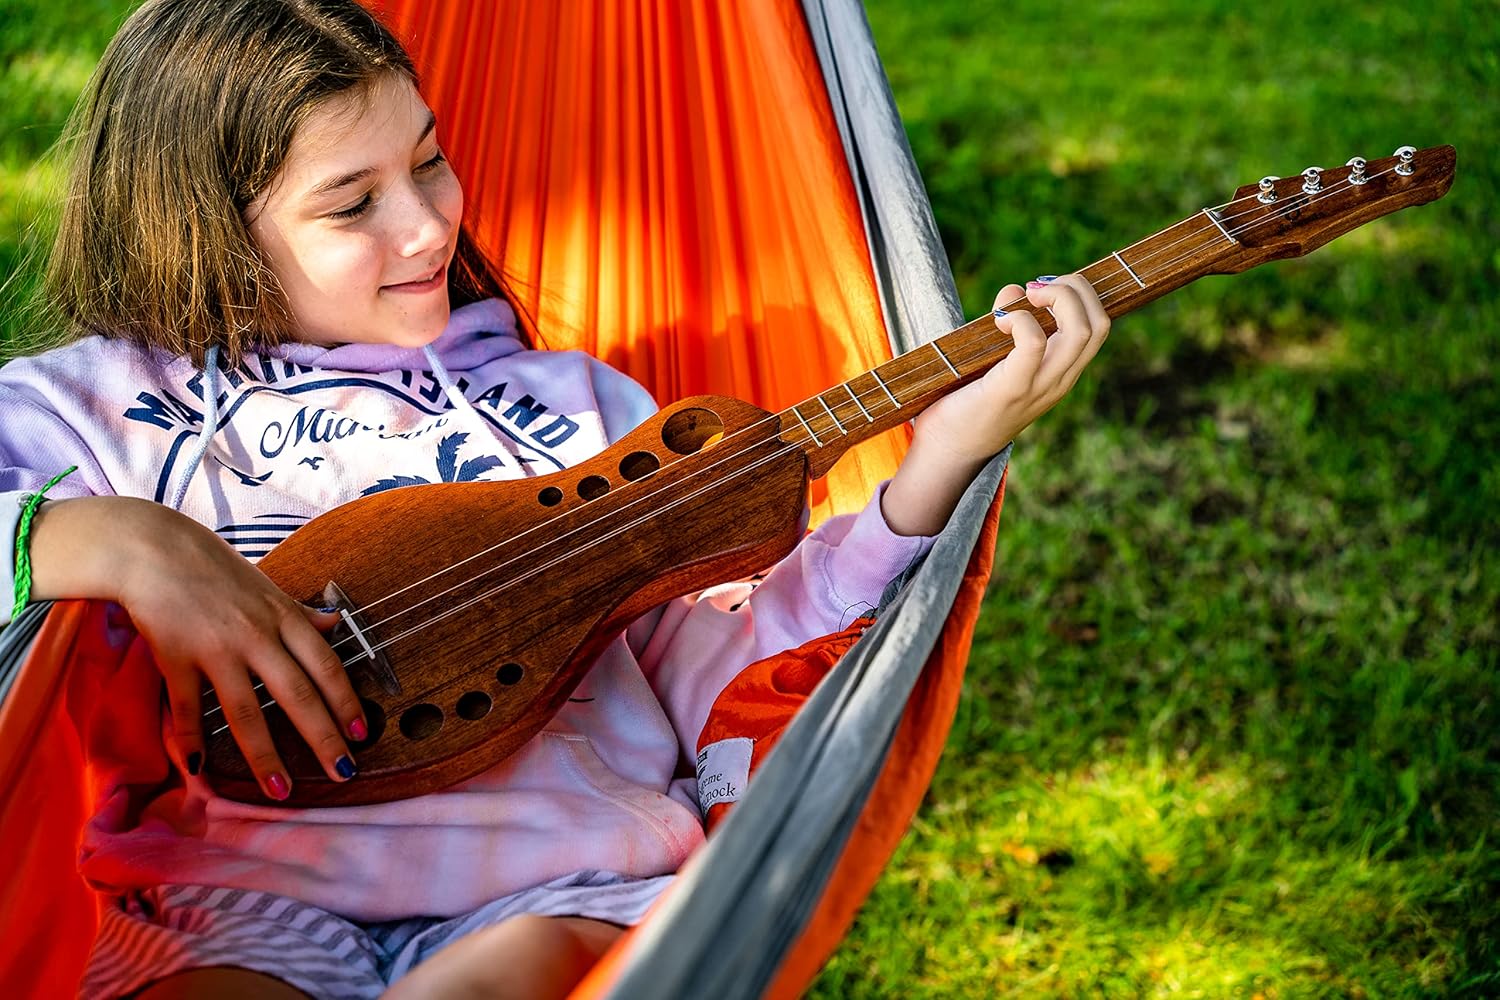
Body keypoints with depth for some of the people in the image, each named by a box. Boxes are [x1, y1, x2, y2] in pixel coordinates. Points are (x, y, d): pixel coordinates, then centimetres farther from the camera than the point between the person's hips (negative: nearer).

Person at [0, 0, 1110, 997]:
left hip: (561, 887, 1)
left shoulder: (575, 400, 19)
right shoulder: (100, 406, 11)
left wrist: (936, 470, 1)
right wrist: (103, 538, -19)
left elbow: (723, 670, 11)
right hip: (230, 897, 0)